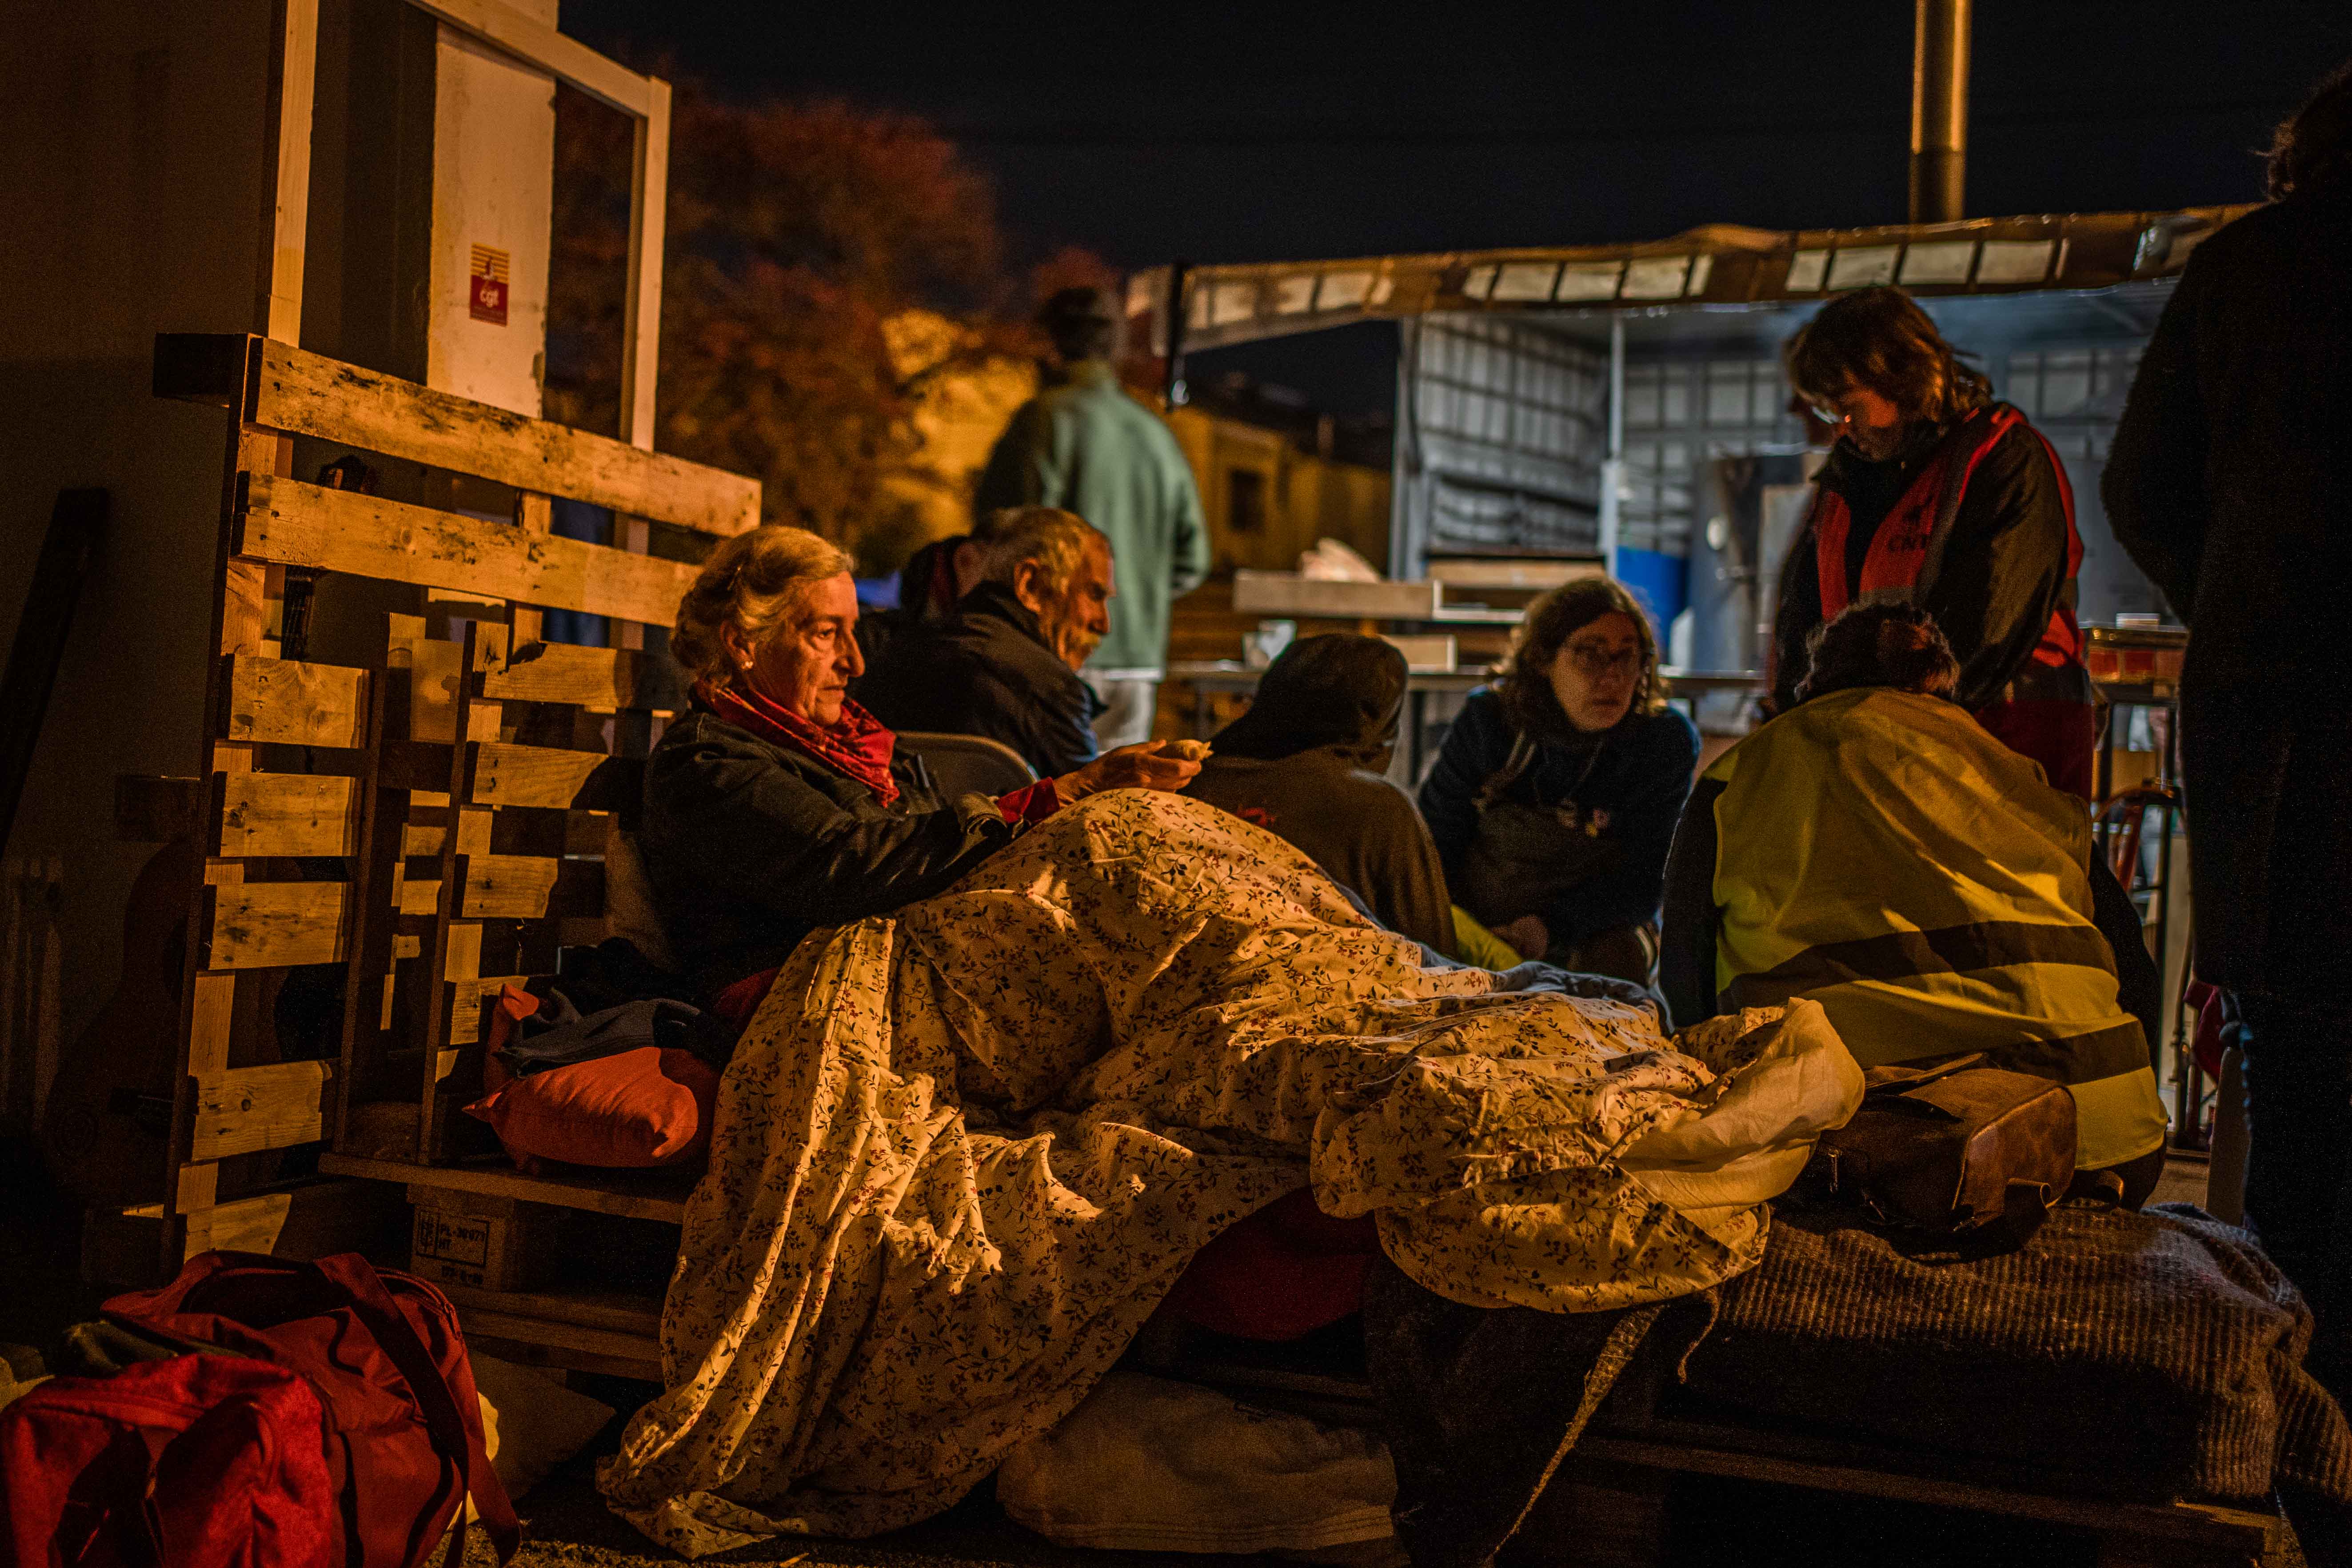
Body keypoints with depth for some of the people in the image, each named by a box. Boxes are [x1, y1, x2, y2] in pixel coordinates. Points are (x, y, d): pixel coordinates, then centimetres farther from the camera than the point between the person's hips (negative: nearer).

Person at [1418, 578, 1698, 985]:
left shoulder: (1666, 741, -15)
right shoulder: (1488, 719, -12)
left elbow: (1643, 883, -13)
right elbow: (1435, 836, -1)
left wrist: (1552, 927, -30)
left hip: (1596, 926, -1)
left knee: (1615, 957, -33)